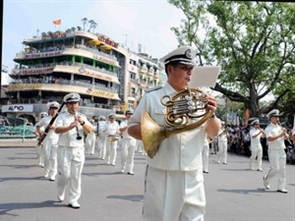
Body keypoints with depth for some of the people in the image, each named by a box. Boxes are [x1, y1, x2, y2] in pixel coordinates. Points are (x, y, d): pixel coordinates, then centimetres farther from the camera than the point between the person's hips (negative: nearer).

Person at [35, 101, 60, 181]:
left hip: (56, 140, -1)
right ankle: (46, 172, 24)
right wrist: (39, 131, 5)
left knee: (54, 158, -5)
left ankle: (52, 175, 0)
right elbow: (37, 125, 24)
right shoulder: (45, 119, 11)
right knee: (46, 157, 1)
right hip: (46, 140, 1)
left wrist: (54, 127, -15)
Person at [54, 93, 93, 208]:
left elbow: (89, 130, 1)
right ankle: (60, 192, 29)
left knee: (76, 176, 2)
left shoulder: (82, 117, 11)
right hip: (64, 149, -2)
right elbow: (57, 130, -14)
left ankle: (73, 200, 10)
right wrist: (69, 127, -30)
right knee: (64, 175, -1)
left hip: (78, 150, 3)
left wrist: (82, 122, -16)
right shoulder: (62, 117, 2)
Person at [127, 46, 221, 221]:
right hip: (161, 175, -2)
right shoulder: (152, 98, 1)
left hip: (193, 176, 3)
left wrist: (211, 115, -12)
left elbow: (213, 133, 9)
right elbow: (132, 127, 3)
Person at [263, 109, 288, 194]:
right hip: (273, 151, -7)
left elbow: (286, 137, 17)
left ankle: (281, 187, 12)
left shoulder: (279, 127, 16)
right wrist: (280, 135, -25)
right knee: (275, 169, -9)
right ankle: (266, 179, 19)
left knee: (282, 169, 6)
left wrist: (285, 134, -5)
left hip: (282, 151, 7)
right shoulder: (268, 128, -8)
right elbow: (269, 138, -22)